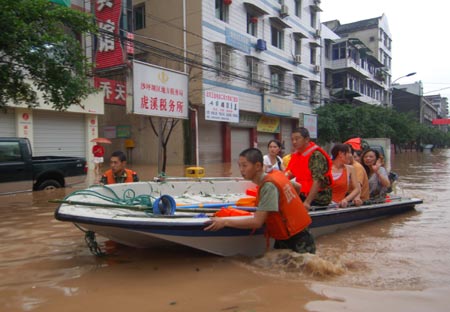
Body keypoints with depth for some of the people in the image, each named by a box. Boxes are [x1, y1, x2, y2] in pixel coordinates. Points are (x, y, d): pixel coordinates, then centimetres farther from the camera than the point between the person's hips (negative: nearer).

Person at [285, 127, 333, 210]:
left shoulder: (316, 155, -17)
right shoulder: (296, 154, 8)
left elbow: (317, 181, -25)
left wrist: (307, 202, -31)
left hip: (318, 198, -7)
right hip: (303, 195, 7)